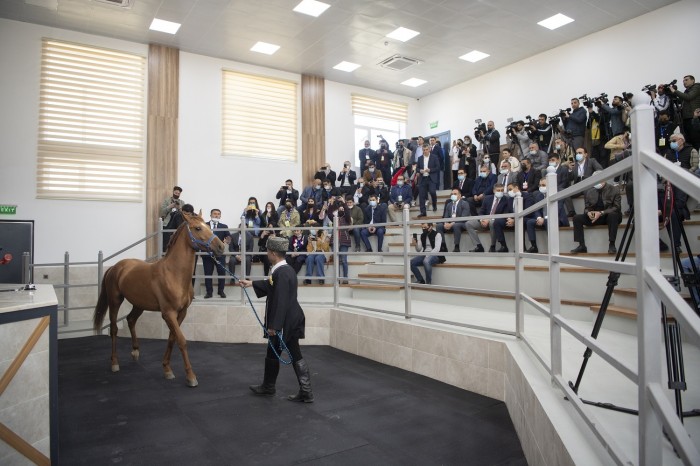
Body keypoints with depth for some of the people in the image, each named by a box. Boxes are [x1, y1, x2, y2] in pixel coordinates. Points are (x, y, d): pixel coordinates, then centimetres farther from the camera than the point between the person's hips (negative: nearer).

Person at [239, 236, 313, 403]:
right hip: (291, 320, 9)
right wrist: (252, 283, 33)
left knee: (272, 354, 11)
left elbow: (280, 302, -26)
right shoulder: (286, 269, 8)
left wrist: (273, 325, -22)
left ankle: (268, 387, 32)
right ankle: (305, 392, 15)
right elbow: (271, 285, 26)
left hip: (285, 322, -9)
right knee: (295, 355, 12)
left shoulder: (281, 273, -23)